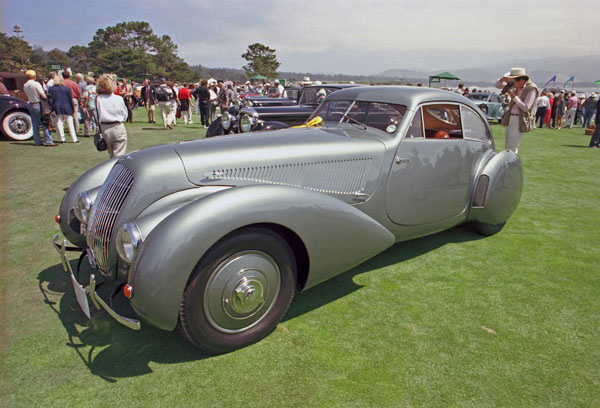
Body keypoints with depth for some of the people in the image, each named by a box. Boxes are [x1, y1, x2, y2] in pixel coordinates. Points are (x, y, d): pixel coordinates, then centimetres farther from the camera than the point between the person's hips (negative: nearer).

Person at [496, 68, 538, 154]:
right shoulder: (516, 86, 7)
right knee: (508, 147, 14)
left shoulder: (532, 89, -13)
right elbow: (498, 85, 12)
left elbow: (525, 107, -18)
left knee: (512, 148, -10)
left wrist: (513, 96, -19)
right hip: (511, 118, 8)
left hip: (520, 121, -8)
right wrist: (503, 79, -10)